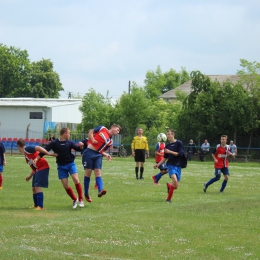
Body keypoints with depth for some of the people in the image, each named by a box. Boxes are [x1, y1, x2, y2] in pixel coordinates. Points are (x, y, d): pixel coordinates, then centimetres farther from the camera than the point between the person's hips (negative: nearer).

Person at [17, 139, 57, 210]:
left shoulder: (27, 149, -6)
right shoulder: (26, 154, 22)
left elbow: (38, 148, -21)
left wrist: (49, 154, -27)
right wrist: (30, 176, 32)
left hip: (43, 167, -10)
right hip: (37, 169, 10)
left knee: (37, 186, -16)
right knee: (33, 188, 14)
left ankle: (41, 206, -18)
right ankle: (36, 205, 27)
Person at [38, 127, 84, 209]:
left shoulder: (69, 143, -1)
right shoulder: (54, 143, -8)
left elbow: (78, 149, 4)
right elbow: (44, 150, -10)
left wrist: (80, 146, -19)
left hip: (70, 163, 0)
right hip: (61, 166, 0)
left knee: (76, 179, -19)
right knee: (65, 185, -2)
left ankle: (80, 199, -6)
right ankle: (74, 199, 19)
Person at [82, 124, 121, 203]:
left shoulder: (110, 141, 15)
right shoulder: (102, 129, 2)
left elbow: (101, 150, 14)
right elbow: (91, 132, 6)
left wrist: (106, 155, -5)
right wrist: (92, 139, -10)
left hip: (98, 155, 5)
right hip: (89, 152, -5)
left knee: (98, 172, -11)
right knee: (88, 172, -4)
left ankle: (100, 190, -27)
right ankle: (86, 194, 5)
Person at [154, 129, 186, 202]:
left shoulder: (179, 143, 0)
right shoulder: (167, 145, 11)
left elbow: (180, 154, -9)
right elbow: (165, 158, 18)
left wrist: (170, 152, -15)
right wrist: (158, 164, 9)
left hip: (178, 166, 0)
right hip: (171, 165, 0)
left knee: (176, 186, -1)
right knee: (174, 179, -29)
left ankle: (169, 185, 36)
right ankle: (169, 198, -16)